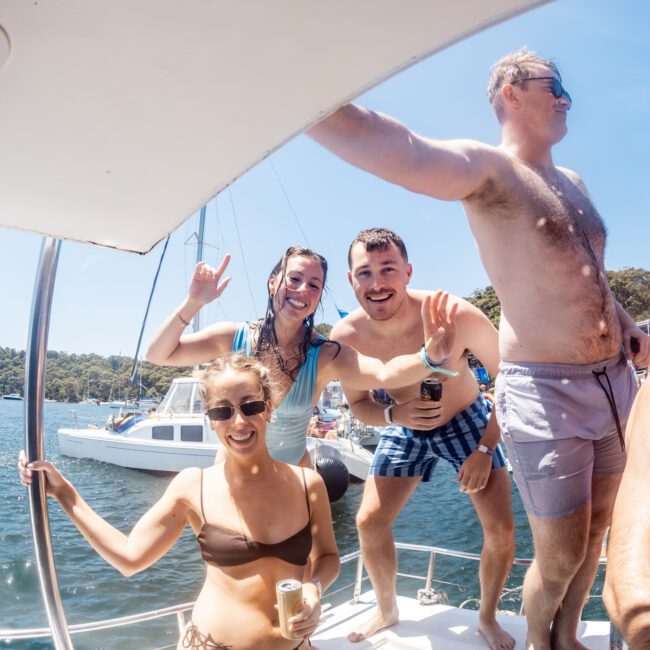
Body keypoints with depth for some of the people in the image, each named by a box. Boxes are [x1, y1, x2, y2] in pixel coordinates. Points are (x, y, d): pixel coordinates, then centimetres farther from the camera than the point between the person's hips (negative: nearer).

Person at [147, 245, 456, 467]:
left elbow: (386, 373, -37)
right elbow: (158, 355, -15)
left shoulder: (325, 355, -19)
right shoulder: (234, 337, -15)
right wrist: (193, 303, -28)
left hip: (292, 471, 0)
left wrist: (429, 356, -58)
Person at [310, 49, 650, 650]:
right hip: (546, 393, -8)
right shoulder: (487, 169, -12)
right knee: (560, 557, 4)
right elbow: (389, 150, -33)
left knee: (595, 534, 20)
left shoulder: (572, 181, 14)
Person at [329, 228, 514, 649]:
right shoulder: (346, 336, -24)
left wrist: (485, 449, -20)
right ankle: (387, 611, 28)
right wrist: (395, 415, -30)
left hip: (467, 420, -2)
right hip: (404, 429, 2)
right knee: (370, 522, -1)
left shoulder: (457, 315, -33)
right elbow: (358, 404, -7)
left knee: (501, 528, -7)